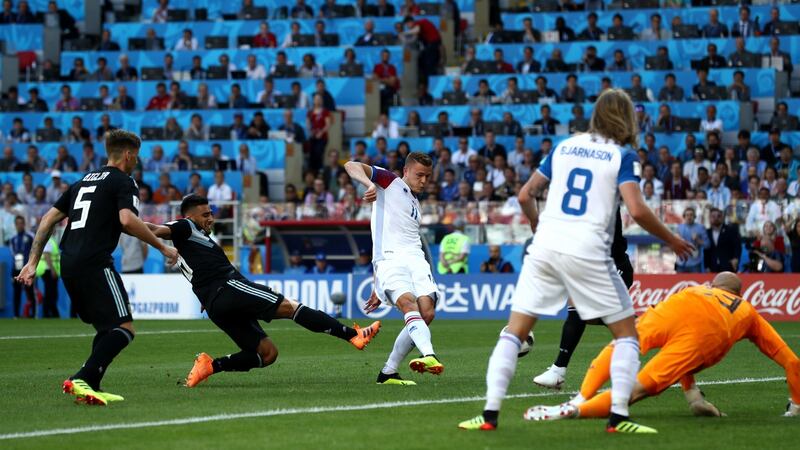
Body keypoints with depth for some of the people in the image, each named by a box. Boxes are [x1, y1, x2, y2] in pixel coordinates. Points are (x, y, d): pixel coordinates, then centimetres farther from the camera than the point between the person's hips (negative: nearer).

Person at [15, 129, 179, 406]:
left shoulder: (83, 182, 24)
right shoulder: (124, 182, 1)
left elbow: (48, 220, 20)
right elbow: (127, 220, -17)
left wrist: (33, 261, 20)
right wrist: (162, 247, -9)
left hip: (69, 266, 8)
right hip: (95, 264, -8)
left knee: (106, 329, 19)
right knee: (124, 328, -11)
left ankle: (90, 389, 10)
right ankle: (81, 381, -26)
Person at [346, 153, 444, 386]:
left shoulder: (415, 204, 30)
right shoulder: (390, 182, 11)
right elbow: (351, 166, -2)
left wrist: (378, 290, 28)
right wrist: (370, 184, -24)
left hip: (415, 258, 6)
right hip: (389, 258, -6)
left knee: (427, 312, -14)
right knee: (409, 304, -29)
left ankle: (388, 372, -6)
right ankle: (429, 355, -53)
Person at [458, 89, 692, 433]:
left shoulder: (564, 147, 15)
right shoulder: (623, 156, 2)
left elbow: (525, 195, 18)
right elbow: (637, 210, -11)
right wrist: (671, 240, 4)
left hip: (545, 247, 4)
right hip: (587, 251, -4)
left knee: (514, 331, 8)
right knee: (626, 333, 10)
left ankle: (490, 413, -2)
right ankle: (618, 416, -2)